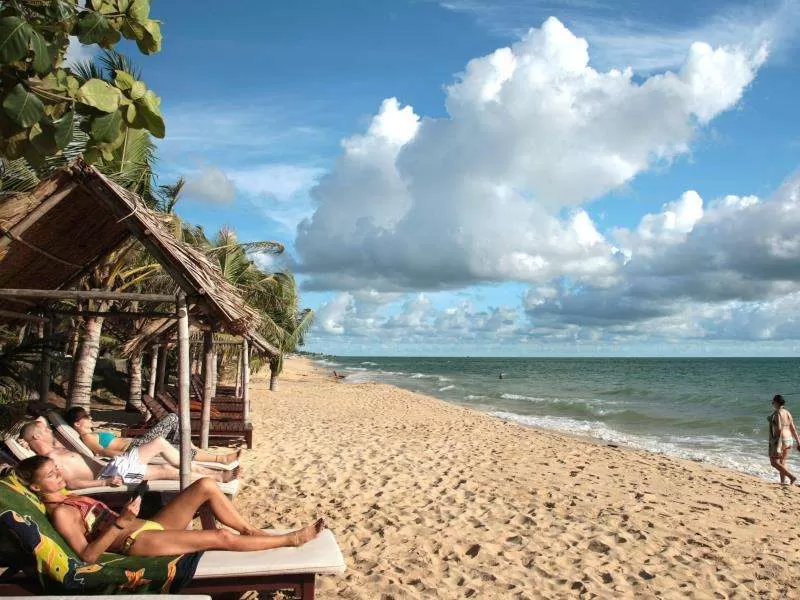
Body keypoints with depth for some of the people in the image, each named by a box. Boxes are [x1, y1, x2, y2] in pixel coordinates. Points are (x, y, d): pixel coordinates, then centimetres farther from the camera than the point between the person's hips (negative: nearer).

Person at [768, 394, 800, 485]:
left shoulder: (777, 413, -16)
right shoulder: (787, 413, 9)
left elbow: (779, 429, -22)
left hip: (778, 440, -9)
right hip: (788, 440, 9)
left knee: (774, 462, -2)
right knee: (782, 462, 15)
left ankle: (791, 477, -15)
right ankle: (783, 482, 14)